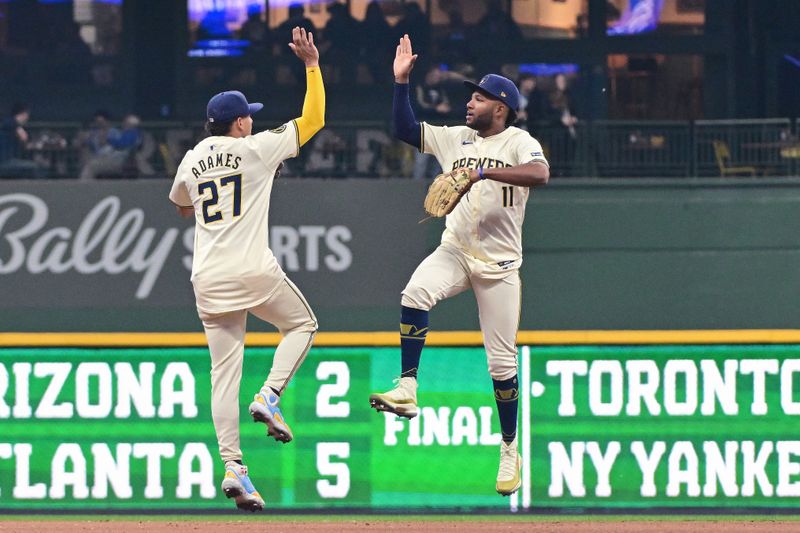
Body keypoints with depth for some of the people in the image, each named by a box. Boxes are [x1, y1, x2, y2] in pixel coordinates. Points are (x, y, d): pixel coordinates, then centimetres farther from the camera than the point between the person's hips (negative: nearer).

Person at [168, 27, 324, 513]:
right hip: (253, 270, -4)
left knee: (224, 370, 3)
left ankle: (233, 466, -7)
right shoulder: (255, 149, -3)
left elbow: (181, 205, 31)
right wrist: (312, 64, 7)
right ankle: (270, 396, -1)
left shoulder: (192, 160, 11)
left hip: (208, 278, 4)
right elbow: (313, 119, 2)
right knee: (302, 324, 22)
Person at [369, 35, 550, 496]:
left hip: (498, 264, -3)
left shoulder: (519, 142, -9)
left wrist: (483, 171, -38)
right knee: (416, 293, -30)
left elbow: (540, 175, -29)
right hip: (455, 251, 3)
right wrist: (402, 81, 0)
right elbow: (405, 129, 10)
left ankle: (510, 448, 17)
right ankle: (407, 391, -32)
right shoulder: (455, 138, 8)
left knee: (502, 361, 1)